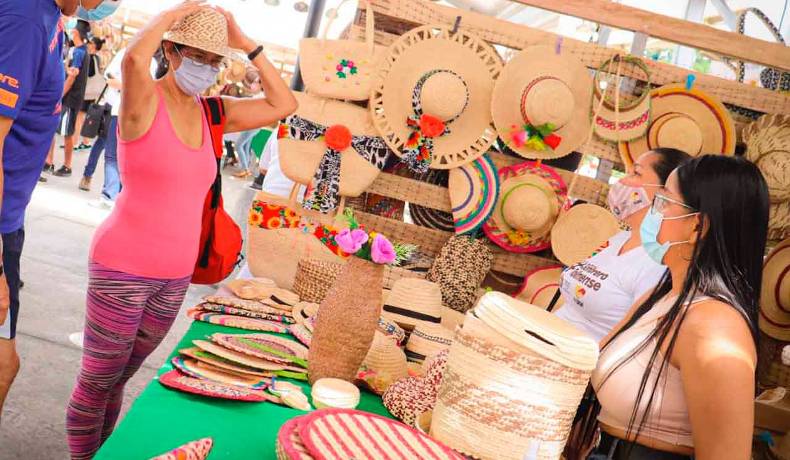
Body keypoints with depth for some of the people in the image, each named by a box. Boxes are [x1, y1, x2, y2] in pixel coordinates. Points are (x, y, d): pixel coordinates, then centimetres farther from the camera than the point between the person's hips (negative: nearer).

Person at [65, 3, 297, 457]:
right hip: (124, 266, -6)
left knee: (117, 381, 22)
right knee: (96, 383, 8)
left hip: (175, 274, 6)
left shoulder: (213, 113, 6)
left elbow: (284, 104, 7)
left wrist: (247, 44, 1)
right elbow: (134, 57, -35)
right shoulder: (146, 100, -12)